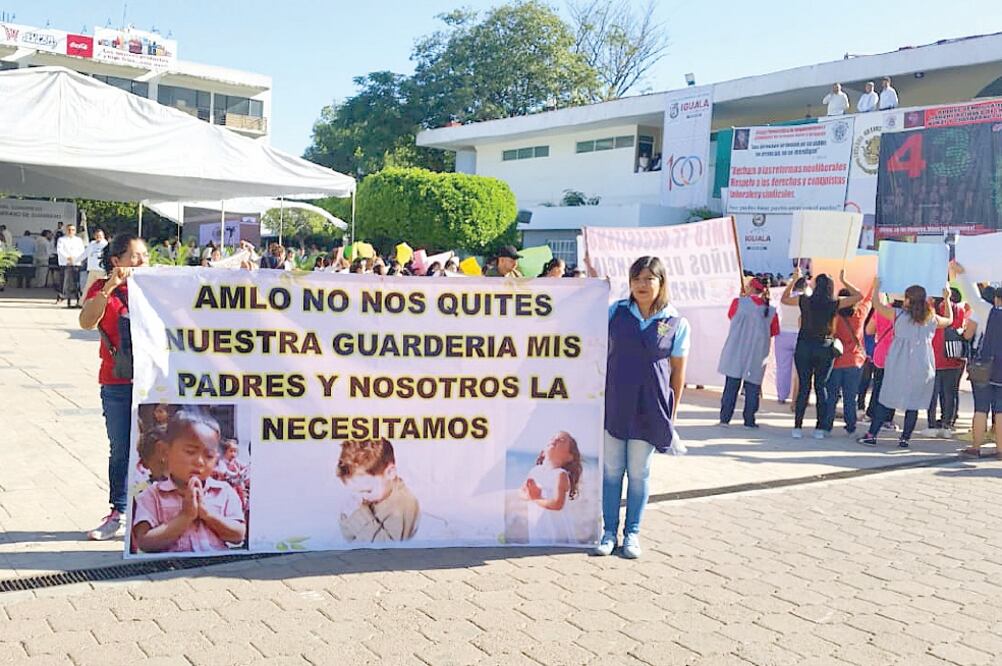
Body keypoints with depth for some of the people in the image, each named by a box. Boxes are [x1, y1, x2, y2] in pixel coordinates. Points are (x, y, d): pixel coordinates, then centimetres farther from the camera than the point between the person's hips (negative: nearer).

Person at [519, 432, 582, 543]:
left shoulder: (560, 475, -16)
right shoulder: (535, 471, 5)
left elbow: (557, 504, -27)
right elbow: (522, 493, 11)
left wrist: (536, 499, -13)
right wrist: (529, 495, -12)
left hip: (556, 533, -6)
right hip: (536, 531, 7)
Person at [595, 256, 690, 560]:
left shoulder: (676, 324, -2)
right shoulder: (616, 312, 1)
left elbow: (678, 371, 3)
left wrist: (673, 413, 4)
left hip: (648, 408, -1)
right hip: (613, 403, 1)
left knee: (639, 472, 8)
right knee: (611, 469, 7)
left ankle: (632, 533, 20)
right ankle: (609, 531, 19)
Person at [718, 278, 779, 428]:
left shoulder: (739, 302, -6)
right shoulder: (771, 311, -1)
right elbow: (772, 333, 5)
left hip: (735, 352, -1)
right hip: (757, 357, 1)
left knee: (731, 386, 5)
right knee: (752, 388, 7)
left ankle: (725, 418, 6)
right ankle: (749, 420, 8)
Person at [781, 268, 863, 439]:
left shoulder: (804, 300, -3)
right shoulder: (835, 304, -4)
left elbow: (784, 299, 16)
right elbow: (859, 296, 9)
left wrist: (794, 279, 20)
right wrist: (843, 281, 15)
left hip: (804, 347, 0)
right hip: (825, 349, 0)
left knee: (803, 387, 4)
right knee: (821, 387, 9)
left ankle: (798, 427, 2)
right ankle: (820, 429, 7)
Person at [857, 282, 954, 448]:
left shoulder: (898, 314, -4)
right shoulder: (933, 319, 4)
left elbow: (878, 305, 8)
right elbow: (949, 320, 25)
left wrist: (877, 287, 22)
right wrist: (947, 299, 36)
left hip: (899, 364, -2)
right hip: (922, 367, 2)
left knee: (885, 400, 5)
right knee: (913, 404, 7)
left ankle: (871, 435, 5)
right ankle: (905, 438, 8)